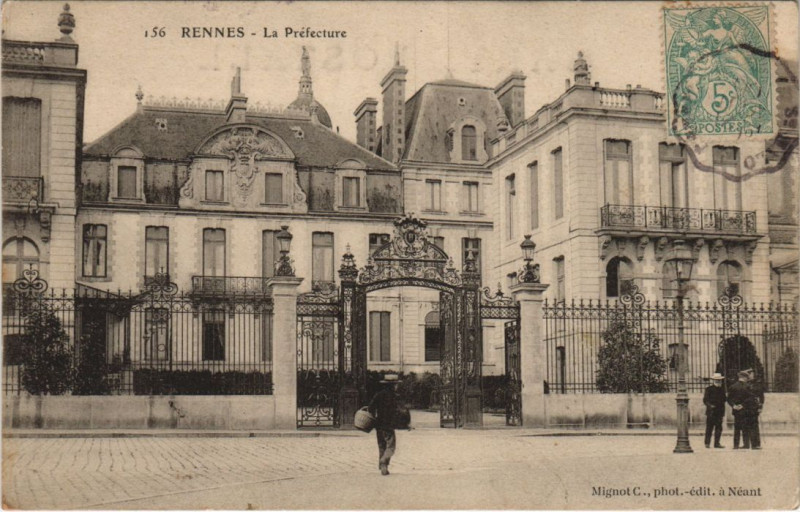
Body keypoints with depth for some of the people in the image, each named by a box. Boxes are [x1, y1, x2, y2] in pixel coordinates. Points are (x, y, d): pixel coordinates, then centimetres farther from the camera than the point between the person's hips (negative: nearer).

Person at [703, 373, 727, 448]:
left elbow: (723, 400, 17)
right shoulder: (709, 389, -1)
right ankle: (707, 443, 3)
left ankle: (717, 443, 7)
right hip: (711, 412, -5)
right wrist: (710, 405, -21)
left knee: (719, 428, 2)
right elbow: (705, 400, -5)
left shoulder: (722, 390, 14)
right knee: (709, 427, -3)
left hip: (719, 412, 5)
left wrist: (723, 412, 7)